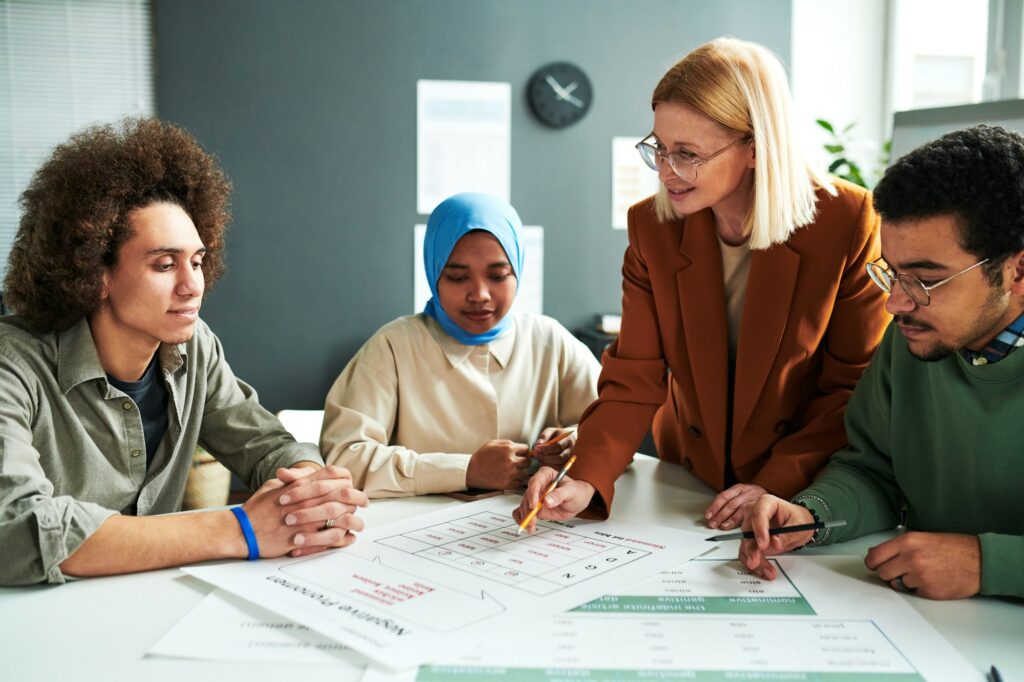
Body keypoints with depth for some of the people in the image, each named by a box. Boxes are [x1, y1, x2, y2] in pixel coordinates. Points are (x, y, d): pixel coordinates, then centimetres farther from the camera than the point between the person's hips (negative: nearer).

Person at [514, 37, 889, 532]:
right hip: (687, 483, 3)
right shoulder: (651, 227, -6)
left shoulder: (847, 222, -14)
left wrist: (776, 485, -17)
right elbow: (635, 377, -7)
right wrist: (587, 481, -22)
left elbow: (855, 386, -8)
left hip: (809, 494, -2)